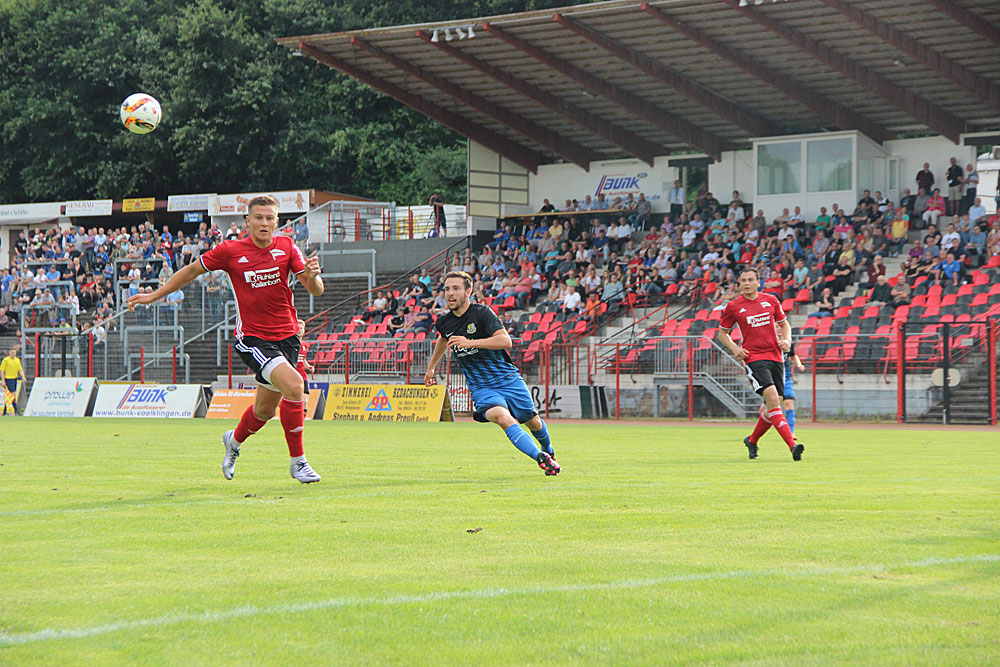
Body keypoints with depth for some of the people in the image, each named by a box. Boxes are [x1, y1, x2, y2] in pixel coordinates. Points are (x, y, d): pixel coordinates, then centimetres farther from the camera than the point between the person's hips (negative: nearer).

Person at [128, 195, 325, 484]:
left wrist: (312, 276, -27)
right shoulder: (230, 251, -7)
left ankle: (234, 441, 46)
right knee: (293, 385, -25)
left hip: (286, 336, 4)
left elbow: (315, 290, -4)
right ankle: (297, 461, -12)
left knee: (266, 408, 13)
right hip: (252, 338, -4)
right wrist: (154, 296, 11)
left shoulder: (286, 247, -1)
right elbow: (192, 271, 7)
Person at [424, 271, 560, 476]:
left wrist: (469, 342, -33)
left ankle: (548, 451, 45)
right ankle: (542, 459, -33)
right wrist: (431, 367, 39)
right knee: (502, 418, -28)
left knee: (532, 421, 12)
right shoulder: (444, 323, 2)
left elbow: (505, 341, -27)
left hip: (508, 379, -2)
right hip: (481, 388, 2)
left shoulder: (481, 313, -14)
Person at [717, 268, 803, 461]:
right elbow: (722, 333, 11)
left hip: (775, 356, 4)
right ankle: (792, 446, -28)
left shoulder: (771, 300, 9)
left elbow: (784, 324, 22)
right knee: (772, 398, -22)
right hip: (754, 358, -4)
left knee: (773, 406, 5)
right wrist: (734, 348, -6)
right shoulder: (733, 307, 1)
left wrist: (787, 340, 2)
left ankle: (752, 440, 30)